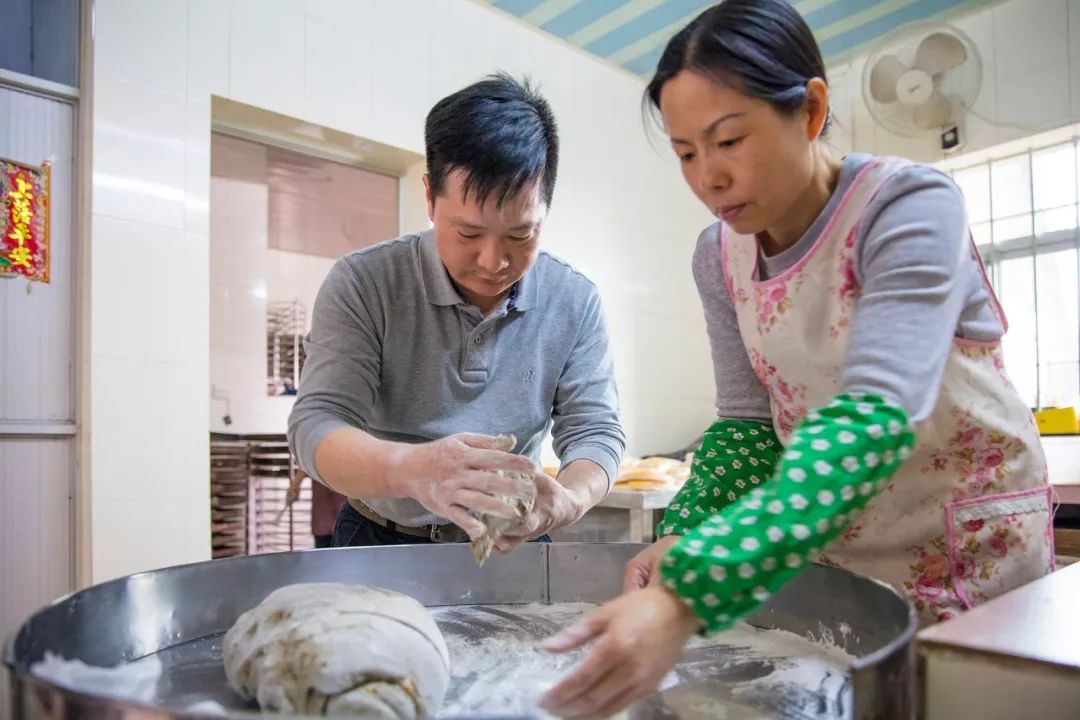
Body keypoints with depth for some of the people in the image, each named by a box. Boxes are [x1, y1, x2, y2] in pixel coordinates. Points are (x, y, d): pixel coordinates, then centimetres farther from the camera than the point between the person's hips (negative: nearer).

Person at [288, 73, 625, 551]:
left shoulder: (575, 302, -6)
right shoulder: (362, 285, -13)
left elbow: (594, 430, -6)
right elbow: (316, 426, -19)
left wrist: (566, 500, -30)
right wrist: (408, 468, -42)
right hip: (378, 544, -1)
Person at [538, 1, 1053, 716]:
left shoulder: (910, 205, -23)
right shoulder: (720, 255, -6)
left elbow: (875, 416, -37)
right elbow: (750, 422, -4)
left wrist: (689, 593, -47)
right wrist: (684, 535, -23)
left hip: (968, 545, -3)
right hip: (824, 542, 4)